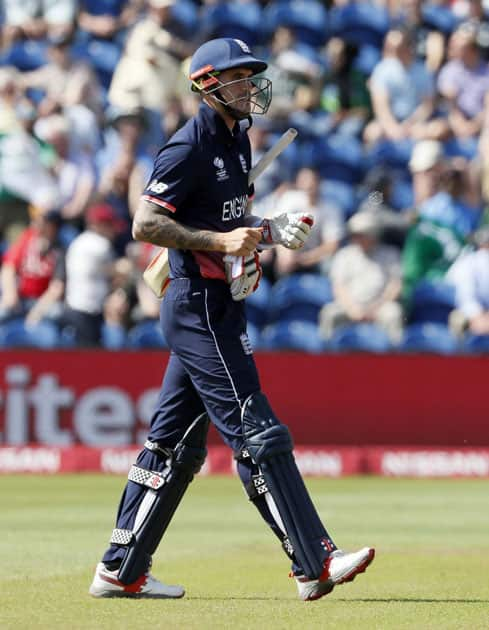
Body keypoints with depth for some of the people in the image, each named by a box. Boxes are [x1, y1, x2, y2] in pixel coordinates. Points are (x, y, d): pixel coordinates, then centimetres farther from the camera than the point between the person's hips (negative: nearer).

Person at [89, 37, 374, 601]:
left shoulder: (236, 140, 16)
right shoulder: (189, 147, -13)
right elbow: (145, 223, -18)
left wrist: (271, 232, 8)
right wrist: (219, 240, -24)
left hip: (218, 306, 10)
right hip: (198, 307, -10)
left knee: (177, 443, 12)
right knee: (258, 435, -11)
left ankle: (121, 571, 17)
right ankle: (313, 564, -12)